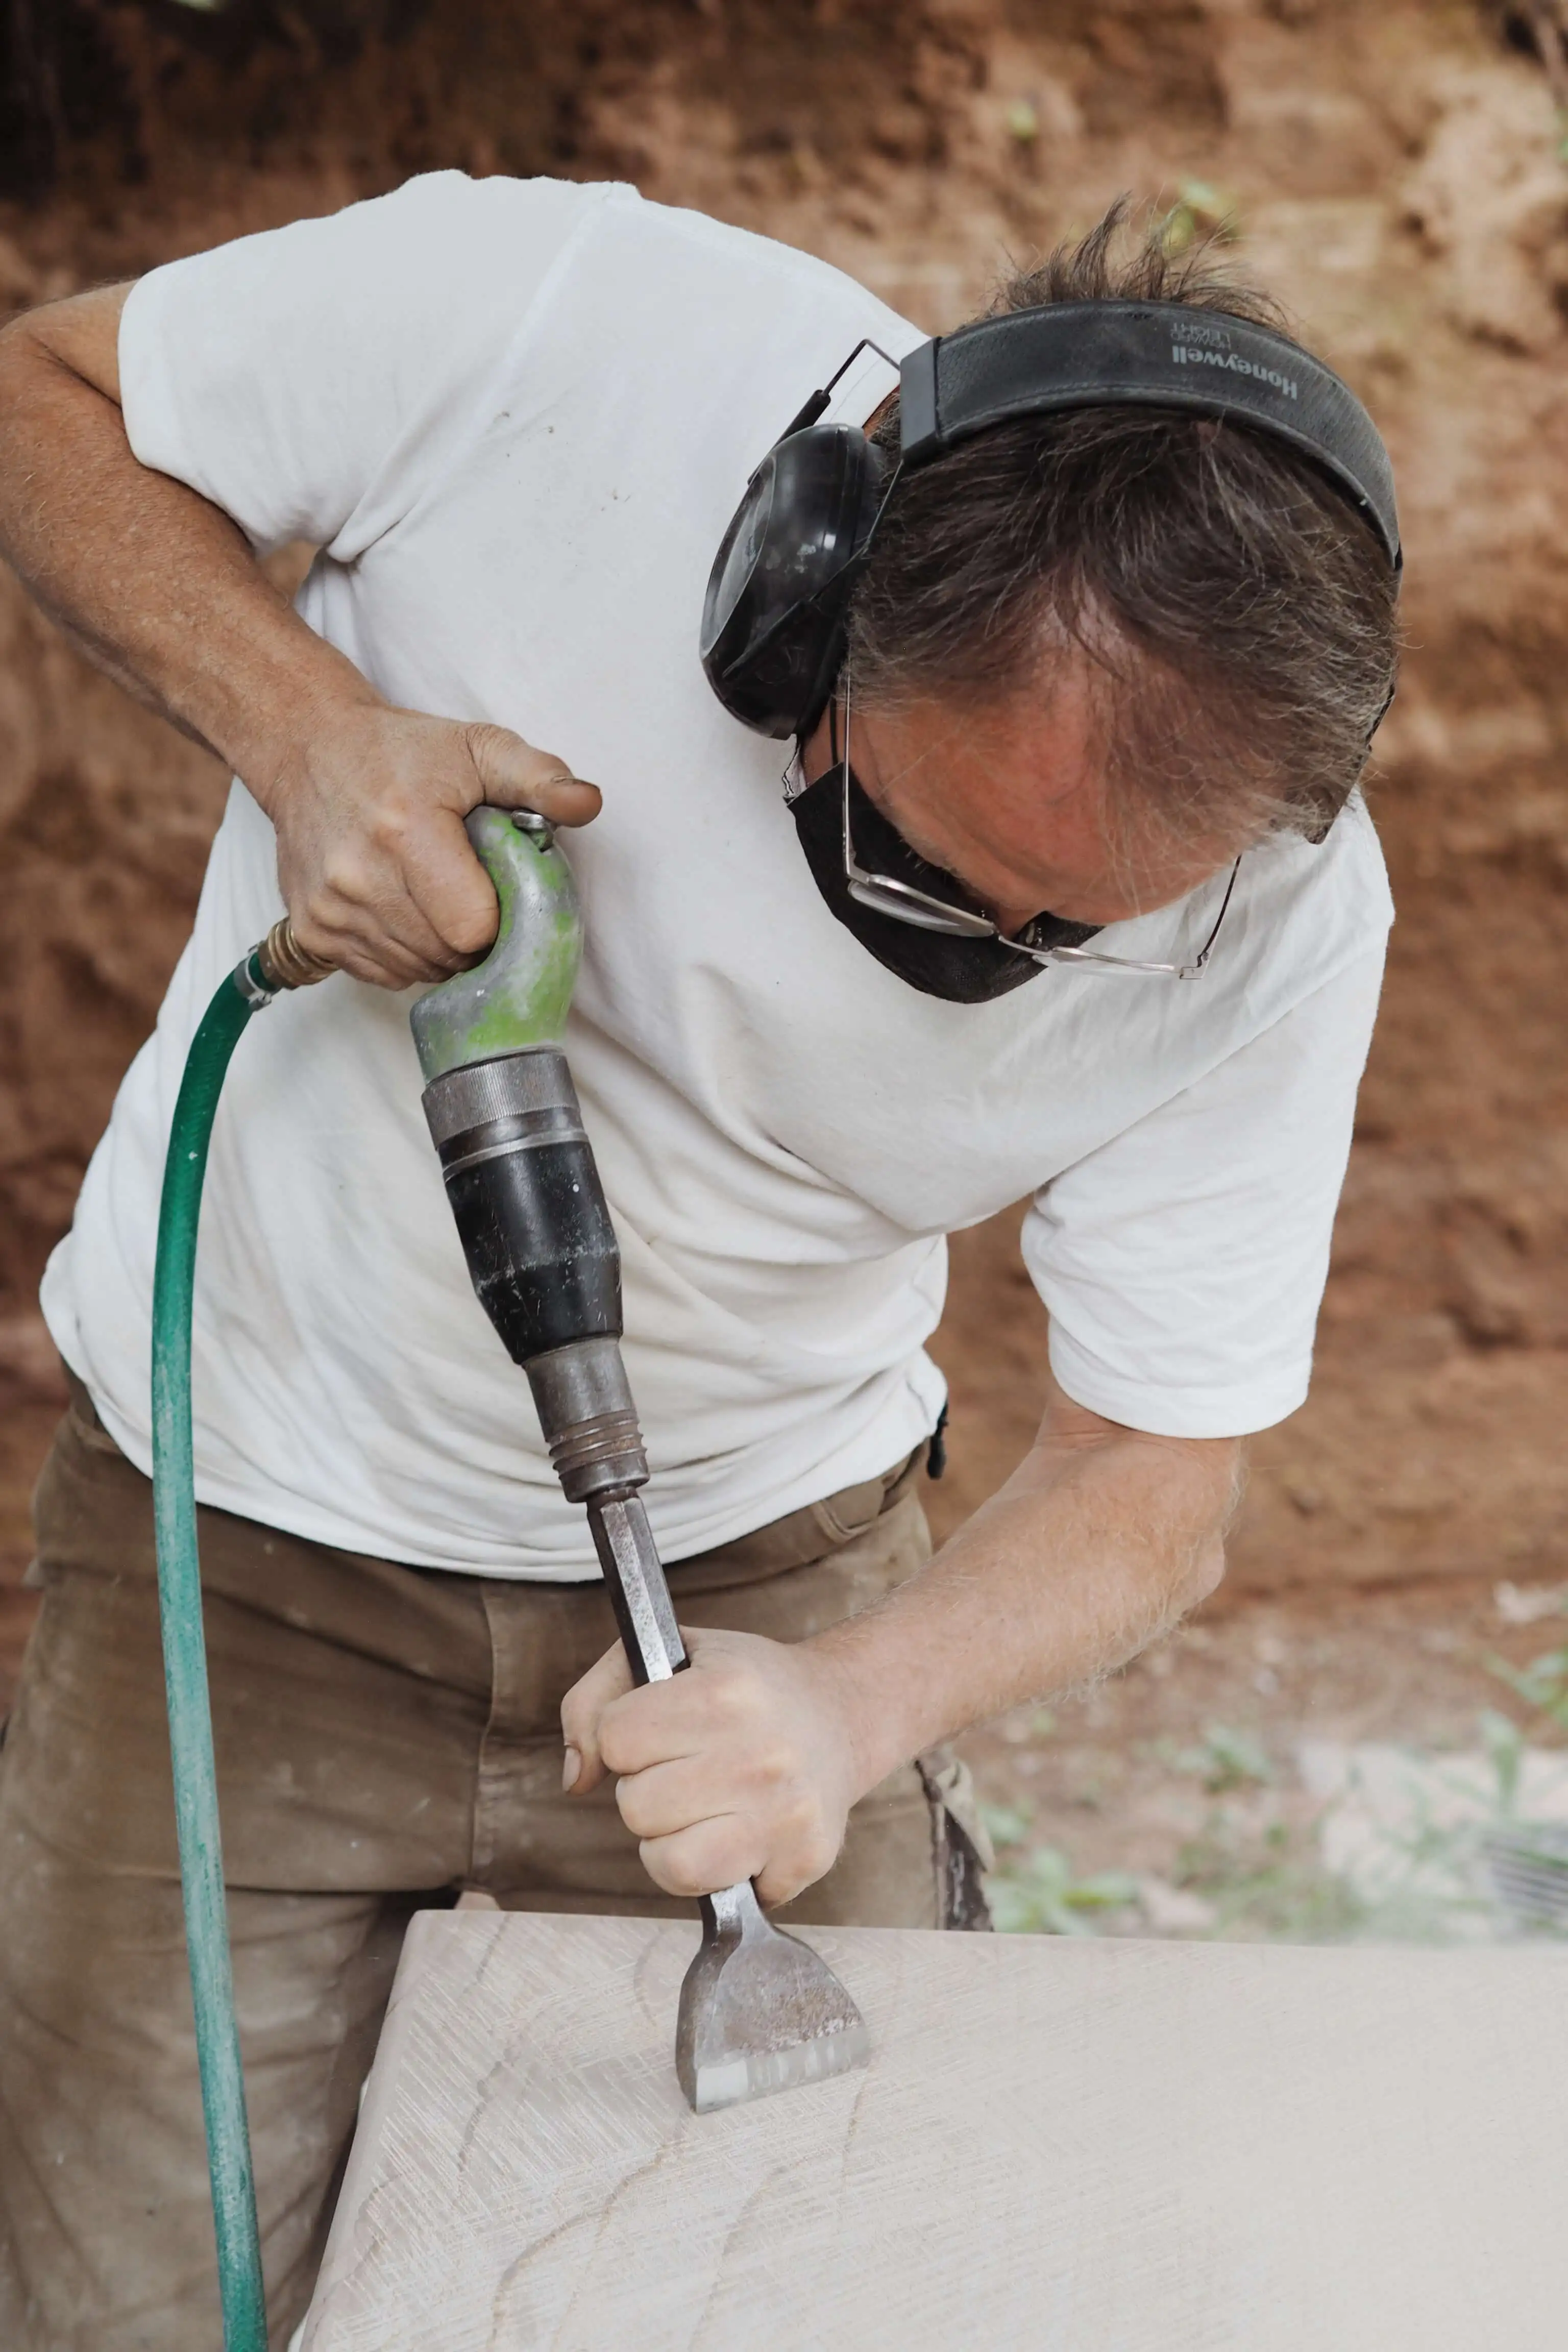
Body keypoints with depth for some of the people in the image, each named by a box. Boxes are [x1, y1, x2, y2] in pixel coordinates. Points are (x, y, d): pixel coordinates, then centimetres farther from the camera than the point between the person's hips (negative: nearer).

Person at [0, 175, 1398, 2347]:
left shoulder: (1281, 920, -19)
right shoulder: (530, 323, -25)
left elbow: (1155, 1479, -11)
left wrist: (853, 1706, -30)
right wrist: (300, 726, -26)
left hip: (768, 1570, 1)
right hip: (251, 1535, 0)